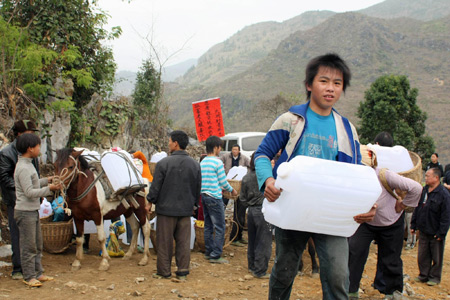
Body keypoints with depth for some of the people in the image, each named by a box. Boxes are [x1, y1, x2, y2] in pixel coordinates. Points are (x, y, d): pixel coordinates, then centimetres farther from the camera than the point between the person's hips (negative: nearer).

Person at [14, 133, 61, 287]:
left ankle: (37, 273, 26)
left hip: (33, 211, 10)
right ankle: (29, 277, 9)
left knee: (37, 244, 16)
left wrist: (47, 180, 18)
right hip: (25, 212, -10)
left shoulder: (28, 165, 12)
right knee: (28, 246, -1)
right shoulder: (23, 168, -20)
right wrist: (49, 189, -23)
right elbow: (29, 192, -23)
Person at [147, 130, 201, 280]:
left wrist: (151, 201, 7)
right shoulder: (195, 165, 3)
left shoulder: (164, 163, -13)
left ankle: (164, 271, 15)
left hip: (166, 208, -4)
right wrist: (194, 204, 23)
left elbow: (155, 187, -9)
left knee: (165, 242, 7)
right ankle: (182, 271, 14)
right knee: (184, 242, 10)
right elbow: (198, 188, 11)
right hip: (186, 209, 4)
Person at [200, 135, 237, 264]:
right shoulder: (217, 162, -13)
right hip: (215, 198, -8)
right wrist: (232, 190, 9)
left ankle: (208, 252, 19)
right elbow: (223, 182, -9)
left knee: (208, 226, 14)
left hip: (204, 196, 8)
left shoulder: (202, 162, 10)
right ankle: (215, 255, -3)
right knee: (220, 228, -2)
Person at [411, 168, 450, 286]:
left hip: (435, 233, -6)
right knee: (422, 255, 12)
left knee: (436, 257, 9)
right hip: (423, 231, 6)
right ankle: (423, 275, 26)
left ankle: (434, 277, 22)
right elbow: (417, 209, 14)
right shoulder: (423, 191, 4)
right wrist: (413, 225, 12)